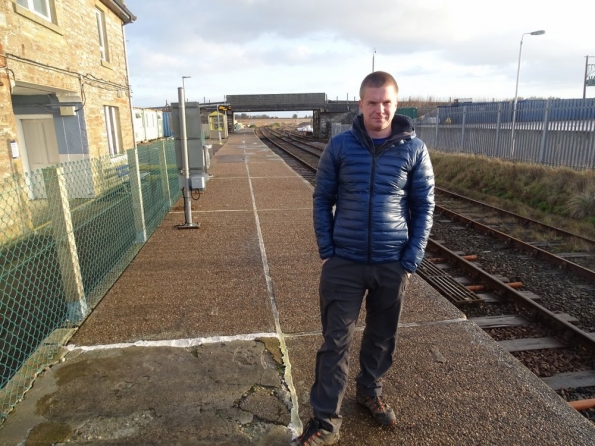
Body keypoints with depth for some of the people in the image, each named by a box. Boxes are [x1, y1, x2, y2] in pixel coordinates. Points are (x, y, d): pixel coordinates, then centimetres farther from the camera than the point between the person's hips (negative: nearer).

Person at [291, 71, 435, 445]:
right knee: (335, 342, 4)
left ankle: (370, 391, 46)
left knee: (383, 337, 19)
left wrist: (413, 257, -5)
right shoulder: (340, 146, -2)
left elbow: (424, 205, 2)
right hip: (344, 263, -1)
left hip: (393, 264, 2)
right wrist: (327, 250, -4)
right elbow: (322, 199, 3)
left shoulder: (414, 149, -1)